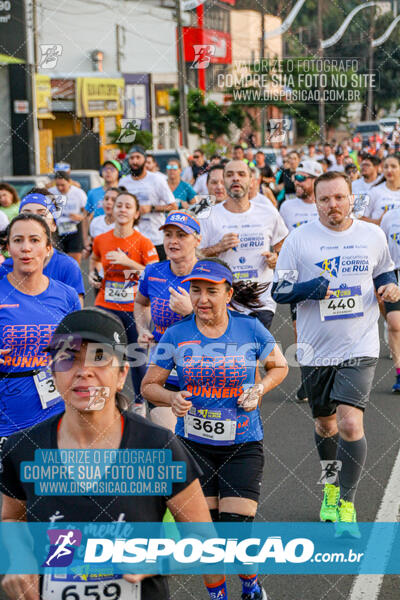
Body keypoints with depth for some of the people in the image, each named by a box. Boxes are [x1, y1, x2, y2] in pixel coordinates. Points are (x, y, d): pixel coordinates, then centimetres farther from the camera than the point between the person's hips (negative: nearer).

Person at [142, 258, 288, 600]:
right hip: (193, 445, 1)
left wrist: (258, 390, -7)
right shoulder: (175, 335, -4)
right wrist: (171, 398, -17)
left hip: (243, 446, -1)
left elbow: (279, 366, 12)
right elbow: (149, 385, 4)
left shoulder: (251, 330, -4)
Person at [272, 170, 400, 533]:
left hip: (359, 348, -1)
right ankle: (331, 487, 41)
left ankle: (347, 503, -1)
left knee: (350, 423, -16)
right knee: (325, 424, 15)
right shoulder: (299, 239, -4)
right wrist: (308, 288, -22)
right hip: (316, 350, 1)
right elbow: (278, 291, -2)